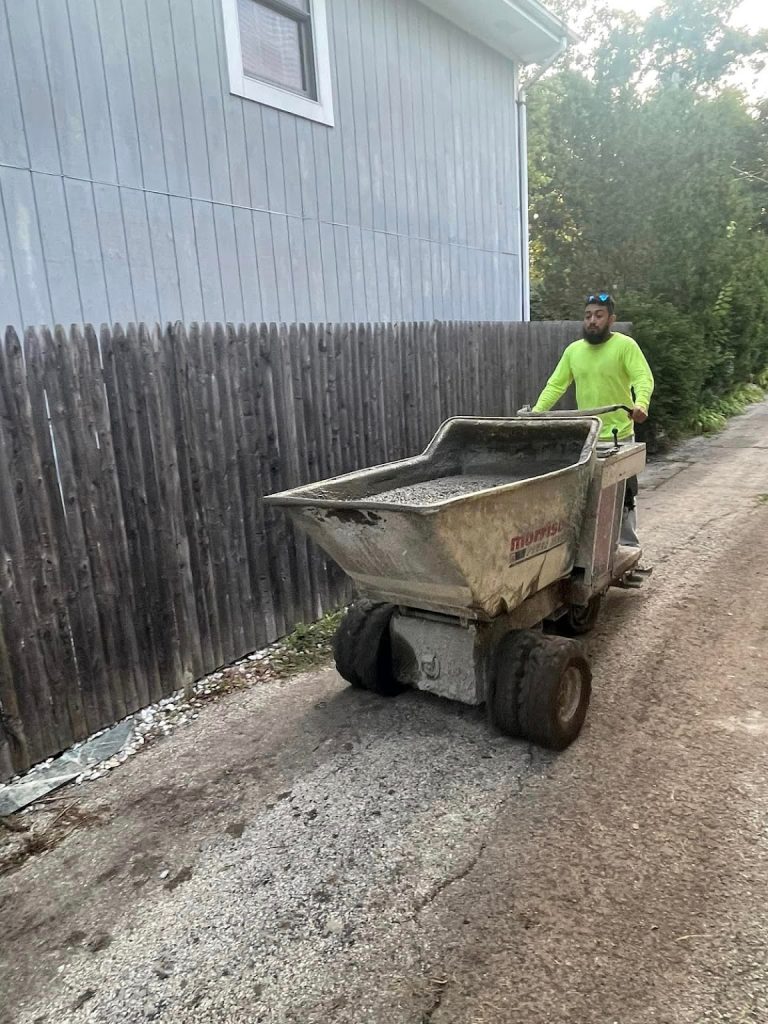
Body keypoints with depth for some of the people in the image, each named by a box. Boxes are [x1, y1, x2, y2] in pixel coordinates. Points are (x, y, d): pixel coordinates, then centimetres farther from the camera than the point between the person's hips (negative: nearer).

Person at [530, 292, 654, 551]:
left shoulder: (625, 345, -6)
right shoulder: (573, 350, 9)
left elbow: (644, 378, -17)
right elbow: (555, 385, 7)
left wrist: (641, 404, -37)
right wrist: (536, 412, -6)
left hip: (618, 436, -4)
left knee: (622, 496, 5)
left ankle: (628, 547, 17)